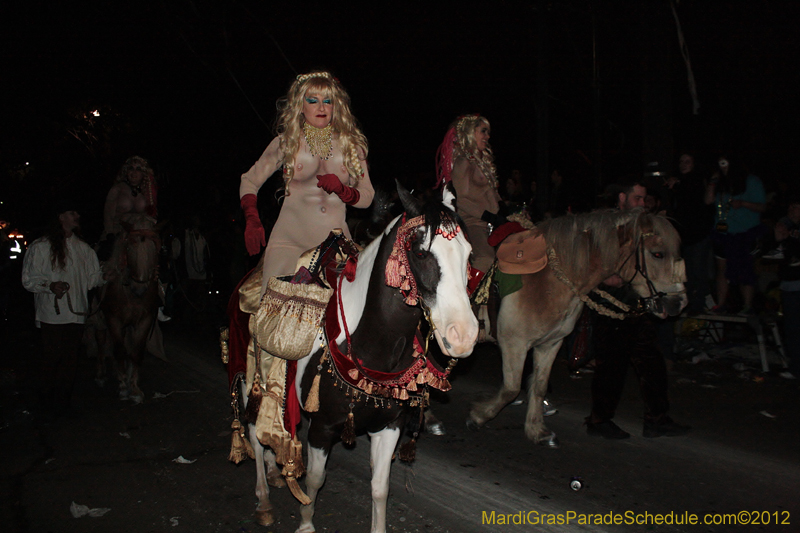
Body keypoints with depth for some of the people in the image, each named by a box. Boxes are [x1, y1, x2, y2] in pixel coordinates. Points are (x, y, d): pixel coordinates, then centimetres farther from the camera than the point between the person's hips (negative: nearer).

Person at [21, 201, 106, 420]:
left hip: (76, 313, 4)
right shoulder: (41, 246, -1)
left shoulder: (83, 248, 12)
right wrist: (50, 285, -18)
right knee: (51, 359, -1)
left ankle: (63, 402, 21)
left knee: (70, 360, 8)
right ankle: (47, 404, 14)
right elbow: (28, 279, -3)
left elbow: (93, 277, 17)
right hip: (52, 315, -4)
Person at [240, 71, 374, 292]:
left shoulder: (351, 144, 11)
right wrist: (252, 221, -1)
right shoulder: (286, 143, 8)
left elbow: (367, 196, 10)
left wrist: (341, 189, -11)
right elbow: (249, 181, 14)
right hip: (290, 239, -1)